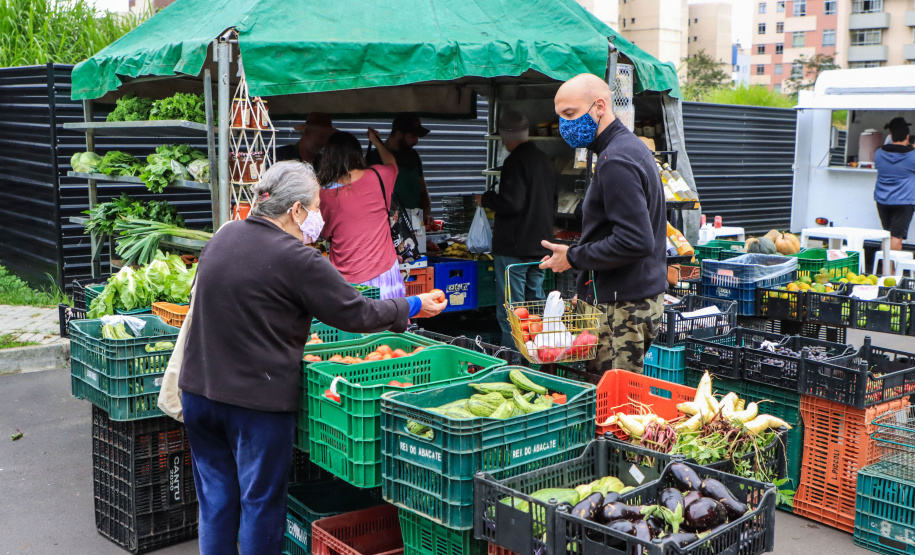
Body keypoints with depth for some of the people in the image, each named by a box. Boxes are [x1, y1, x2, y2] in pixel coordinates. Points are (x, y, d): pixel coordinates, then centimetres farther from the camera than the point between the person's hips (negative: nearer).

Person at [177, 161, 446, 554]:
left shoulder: (223, 236, 6)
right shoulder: (295, 259, -18)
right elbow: (354, 313, -12)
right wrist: (411, 308, 3)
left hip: (199, 389, 7)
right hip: (257, 400, -7)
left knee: (215, 501, 17)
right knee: (261, 503, 9)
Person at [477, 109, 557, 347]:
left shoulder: (515, 161, -15)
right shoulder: (544, 159, 13)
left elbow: (510, 202, -22)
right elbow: (553, 204, 21)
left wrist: (485, 199, -6)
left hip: (514, 246, -9)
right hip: (541, 244, 9)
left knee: (510, 309, -4)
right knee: (536, 301, 16)